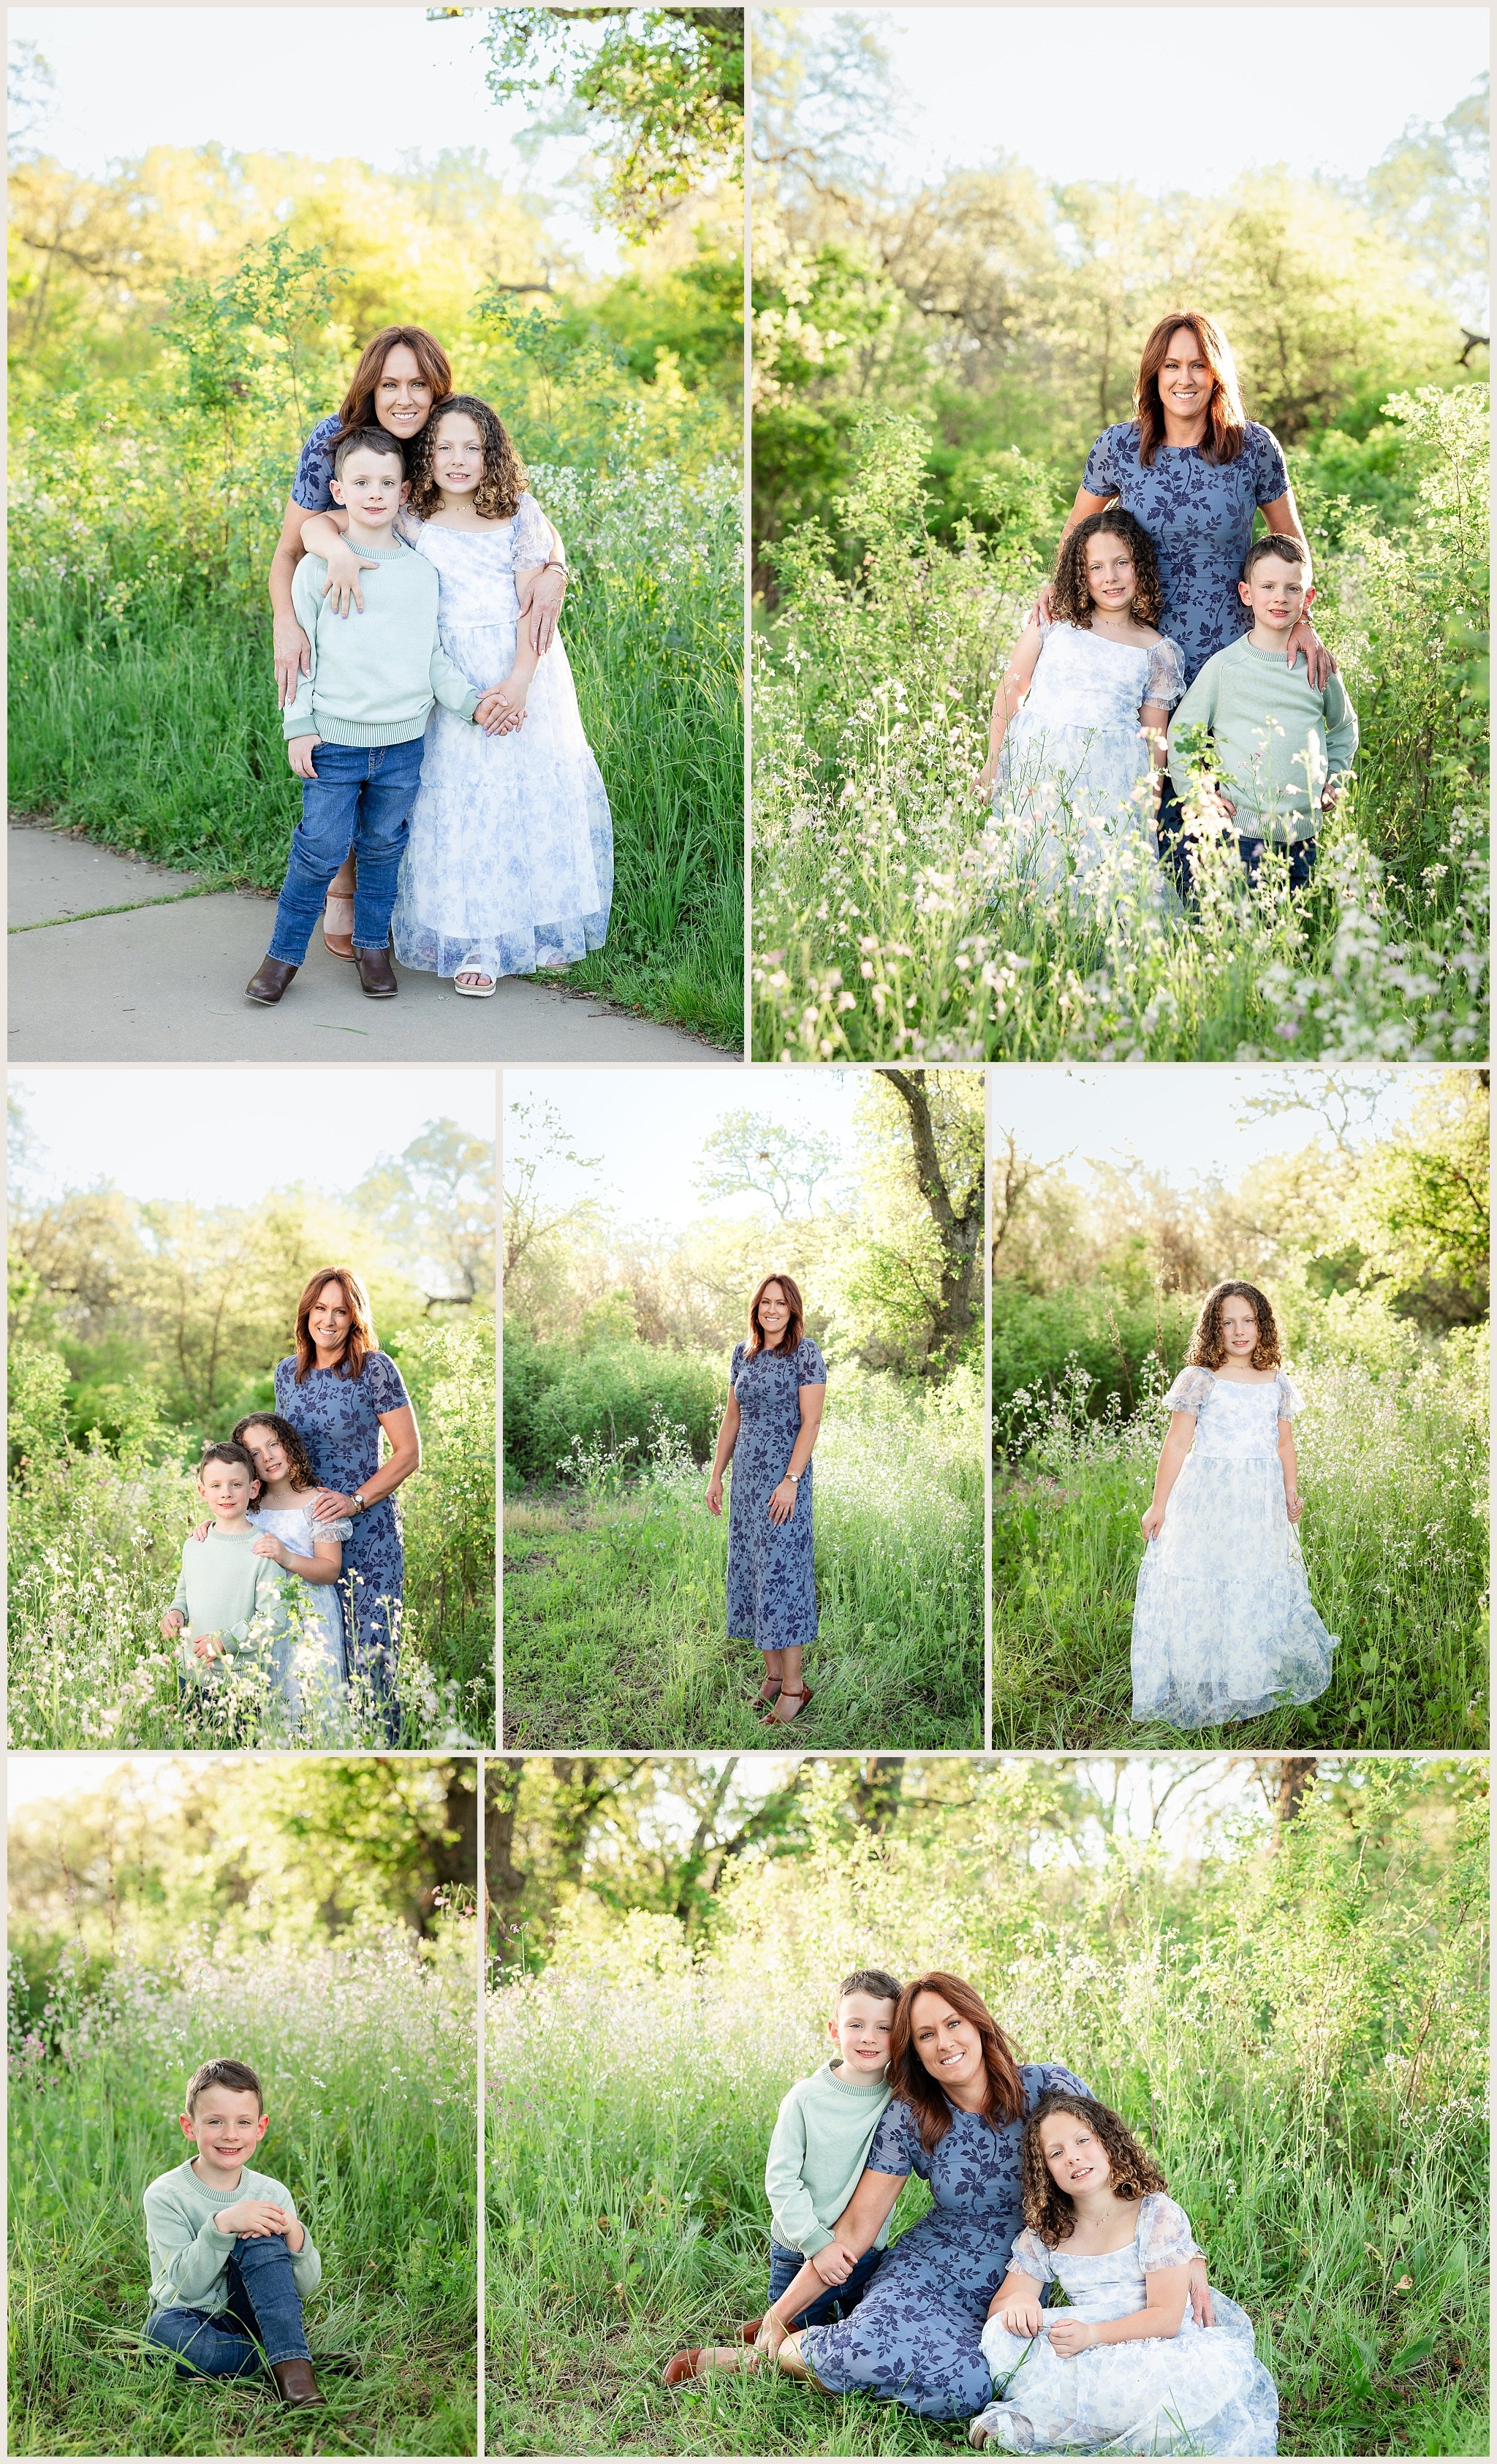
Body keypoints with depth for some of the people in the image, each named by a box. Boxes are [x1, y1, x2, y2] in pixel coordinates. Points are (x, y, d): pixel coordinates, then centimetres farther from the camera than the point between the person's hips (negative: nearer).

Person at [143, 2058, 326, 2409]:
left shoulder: (272, 2194, 0)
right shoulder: (166, 2194, -9)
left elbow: (305, 2288, -3)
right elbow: (187, 2285, -19)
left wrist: (293, 2233, -23)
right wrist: (222, 2225, -33)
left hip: (249, 2317, 2)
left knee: (259, 2240, -23)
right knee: (163, 2329, -37)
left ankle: (292, 2364, -31)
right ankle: (287, 2360, -25)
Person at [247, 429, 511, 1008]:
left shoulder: (421, 572, 5)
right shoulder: (317, 569, -2)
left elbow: (434, 656, 9)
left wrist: (470, 702, -3)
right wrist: (298, 727, -5)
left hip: (403, 741, 3)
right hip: (335, 739, -2)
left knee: (384, 847, 12)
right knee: (321, 848, -2)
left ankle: (373, 947, 28)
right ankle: (284, 953, 11)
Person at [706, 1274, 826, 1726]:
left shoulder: (805, 1352, -8)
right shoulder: (743, 1353, 10)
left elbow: (811, 1421, -12)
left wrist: (790, 1480, -19)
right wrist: (716, 1475, 13)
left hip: (784, 1474, -7)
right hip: (746, 1474, 7)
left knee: (781, 1571, -8)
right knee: (751, 1569, 7)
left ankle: (793, 1686, -4)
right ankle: (773, 1673, 16)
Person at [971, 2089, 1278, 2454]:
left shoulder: (1158, 2216, -4)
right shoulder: (1042, 2235, 8)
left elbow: (1167, 2318, -12)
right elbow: (1000, 2303, 7)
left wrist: (1092, 2335, -27)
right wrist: (1016, 2301, -19)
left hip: (1158, 2351, -2)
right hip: (1086, 2358, 2)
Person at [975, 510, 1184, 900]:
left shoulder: (1158, 652, 7)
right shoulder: (1052, 622, 5)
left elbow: (1154, 739, 9)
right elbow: (1010, 692, 9)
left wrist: (1150, 807, 4)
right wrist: (992, 764, 9)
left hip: (1110, 775, 0)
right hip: (1036, 763, 0)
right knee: (1030, 864, -5)